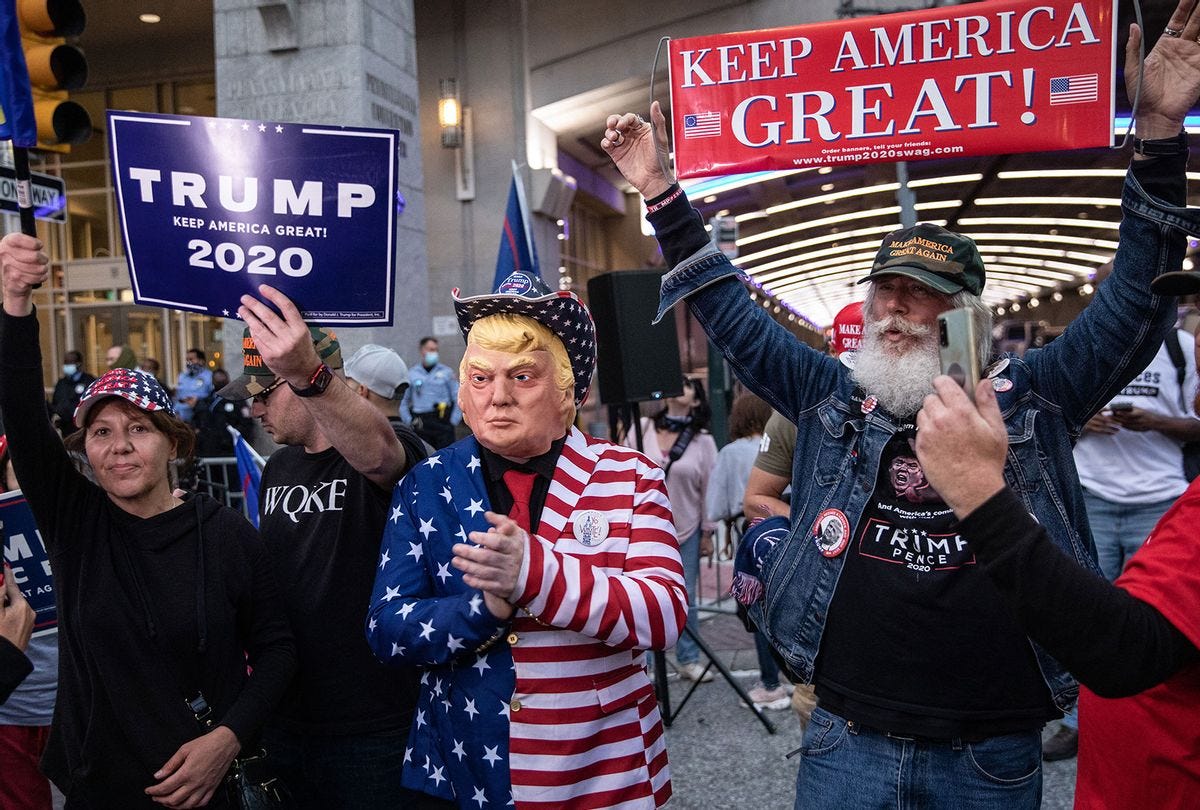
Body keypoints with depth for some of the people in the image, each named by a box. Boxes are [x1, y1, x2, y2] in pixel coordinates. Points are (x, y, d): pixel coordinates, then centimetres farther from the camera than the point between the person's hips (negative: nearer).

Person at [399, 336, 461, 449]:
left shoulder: (446, 372, 8)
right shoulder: (411, 374, 10)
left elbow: (458, 399, 7)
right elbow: (403, 402, 15)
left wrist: (453, 422, -1)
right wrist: (410, 421, 5)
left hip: (443, 422, -1)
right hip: (421, 426, 1)